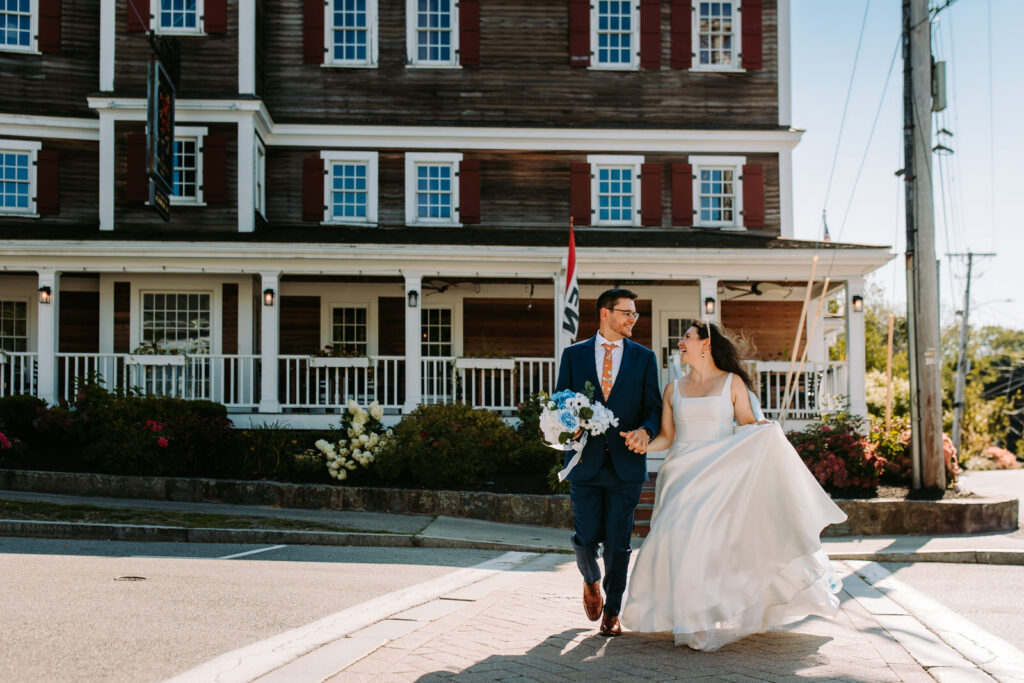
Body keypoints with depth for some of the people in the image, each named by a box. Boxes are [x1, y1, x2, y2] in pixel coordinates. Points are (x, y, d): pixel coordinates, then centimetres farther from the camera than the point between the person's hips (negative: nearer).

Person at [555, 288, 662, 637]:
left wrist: (644, 431, -16)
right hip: (586, 460, 0)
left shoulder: (644, 357, 8)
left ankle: (612, 611, 17)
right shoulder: (573, 355, 8)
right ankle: (592, 582, 35)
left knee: (618, 542, 1)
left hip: (625, 461, 0)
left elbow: (654, 407, 5)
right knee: (586, 537, 1)